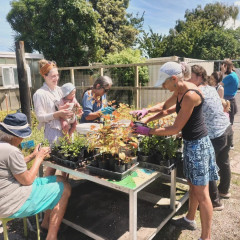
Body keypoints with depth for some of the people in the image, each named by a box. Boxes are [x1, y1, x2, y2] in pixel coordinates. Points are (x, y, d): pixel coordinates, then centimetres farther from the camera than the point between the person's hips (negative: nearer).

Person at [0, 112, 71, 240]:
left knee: (59, 180, 13)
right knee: (65, 189, -5)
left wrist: (32, 156, 7)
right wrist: (39, 158, -7)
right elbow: (27, 180, -19)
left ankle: (46, 223, 23)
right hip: (12, 205, -10)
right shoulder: (11, 151, -27)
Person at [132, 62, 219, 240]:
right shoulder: (179, 91, 4)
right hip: (190, 143, 10)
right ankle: (190, 219, 44)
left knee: (202, 194, 2)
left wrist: (148, 131, -15)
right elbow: (165, 106, 22)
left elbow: (176, 129, -23)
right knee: (193, 185, 24)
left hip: (198, 145, -10)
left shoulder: (190, 95, -26)